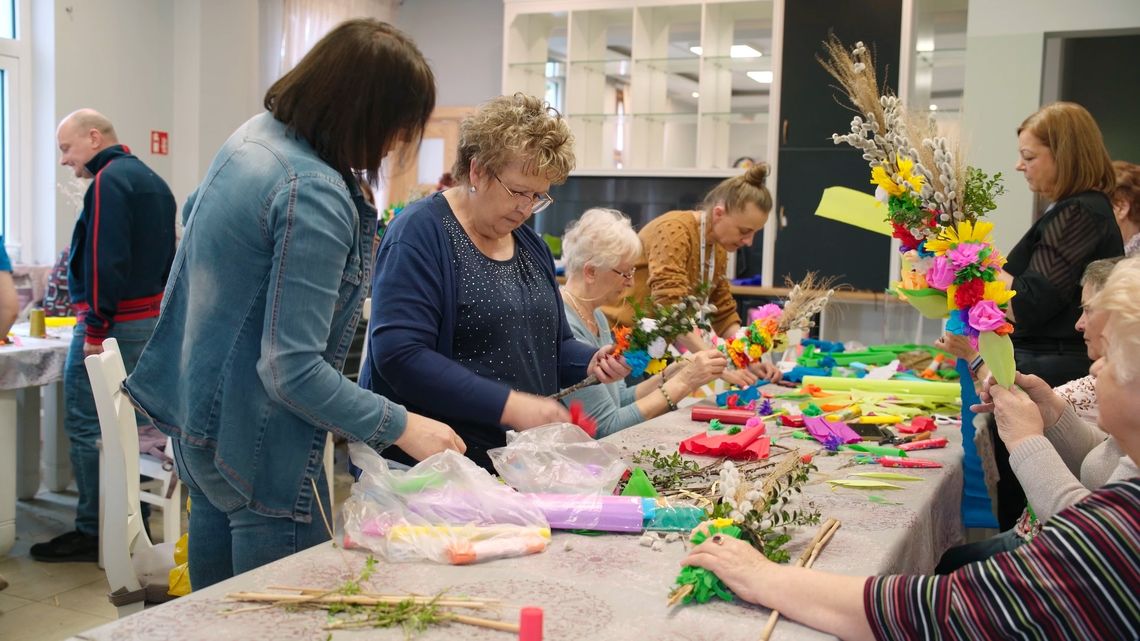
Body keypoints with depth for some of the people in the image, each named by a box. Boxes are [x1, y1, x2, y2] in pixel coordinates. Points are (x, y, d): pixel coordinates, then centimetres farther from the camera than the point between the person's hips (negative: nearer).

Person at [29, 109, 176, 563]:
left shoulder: (109, 181, -12)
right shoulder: (152, 181, 17)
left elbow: (105, 260, -20)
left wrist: (96, 329, -18)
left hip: (113, 323, -9)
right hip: (151, 320, 9)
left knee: (86, 427, -2)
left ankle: (93, 533, 2)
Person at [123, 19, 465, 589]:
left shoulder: (251, 135, 2)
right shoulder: (315, 196, -27)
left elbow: (193, 215, 22)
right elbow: (292, 370, -26)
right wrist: (401, 426, -19)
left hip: (195, 414, 10)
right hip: (254, 444, -9)